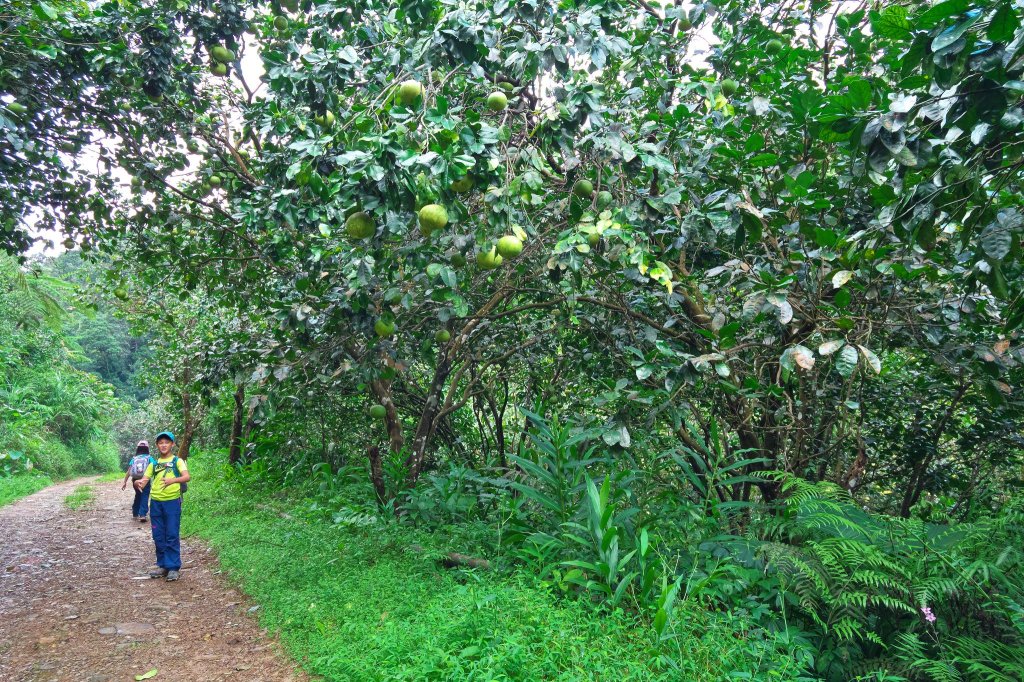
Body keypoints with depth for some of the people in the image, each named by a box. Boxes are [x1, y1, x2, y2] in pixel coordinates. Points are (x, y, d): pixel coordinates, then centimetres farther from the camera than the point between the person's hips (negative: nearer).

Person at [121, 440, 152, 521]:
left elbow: (128, 471, -3)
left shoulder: (134, 459, 5)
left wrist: (124, 482, -1)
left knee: (138, 496, 23)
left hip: (135, 480, 3)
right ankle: (142, 514, -15)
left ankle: (135, 513, 31)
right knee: (144, 497, 0)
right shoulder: (149, 458, -2)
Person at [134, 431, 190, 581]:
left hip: (172, 502, -4)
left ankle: (173, 568, 2)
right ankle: (163, 566, 20)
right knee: (158, 536, 9)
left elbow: (187, 477, -17)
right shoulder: (154, 463, 12)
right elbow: (144, 480, 6)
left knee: (172, 536, -3)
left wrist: (173, 480, -36)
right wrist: (138, 483, -18)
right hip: (155, 502, 5)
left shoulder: (177, 461, -1)